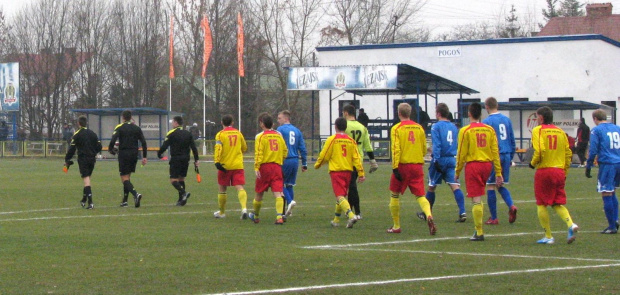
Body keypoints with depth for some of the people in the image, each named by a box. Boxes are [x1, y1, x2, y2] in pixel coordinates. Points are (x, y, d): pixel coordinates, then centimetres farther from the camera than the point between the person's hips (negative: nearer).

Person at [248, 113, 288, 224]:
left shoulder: (260, 136, -4)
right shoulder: (279, 135, 9)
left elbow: (258, 153, -12)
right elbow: (285, 151, 13)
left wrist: (256, 168, -14)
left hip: (264, 166, -3)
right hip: (277, 167, 3)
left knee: (259, 193, 13)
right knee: (278, 193, -4)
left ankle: (255, 216, 29)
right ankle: (279, 216, -20)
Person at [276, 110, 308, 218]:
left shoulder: (280, 129, -5)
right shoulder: (297, 131, 13)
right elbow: (303, 148, 14)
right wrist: (304, 164, 18)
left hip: (284, 161, -6)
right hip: (295, 161, 6)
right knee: (290, 185, 13)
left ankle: (290, 201, -19)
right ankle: (289, 210, 11)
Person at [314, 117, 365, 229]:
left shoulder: (332, 139, -5)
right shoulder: (351, 141, 6)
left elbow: (324, 156, -1)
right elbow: (356, 158, 2)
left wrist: (317, 165, 18)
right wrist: (361, 173, 3)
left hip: (336, 171, -5)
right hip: (348, 171, 5)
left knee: (340, 196, -11)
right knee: (342, 196, 18)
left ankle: (351, 215, -33)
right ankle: (336, 220, 28)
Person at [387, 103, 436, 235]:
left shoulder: (396, 129, -4)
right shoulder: (419, 128, 8)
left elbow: (396, 149, -13)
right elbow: (424, 150, 13)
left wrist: (395, 168, -14)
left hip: (402, 165, -3)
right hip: (417, 166, 3)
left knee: (395, 195, 13)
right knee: (420, 195, 1)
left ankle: (396, 226, 17)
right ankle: (429, 216, -28)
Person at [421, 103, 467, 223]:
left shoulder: (436, 127, -6)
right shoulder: (454, 127, 12)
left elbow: (436, 145, -14)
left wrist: (436, 160, -17)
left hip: (440, 159, -4)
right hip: (451, 160, 4)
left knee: (431, 187, 10)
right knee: (455, 186, -6)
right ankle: (462, 212, -22)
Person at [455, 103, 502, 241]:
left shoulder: (465, 131, -5)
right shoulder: (489, 129, 6)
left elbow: (461, 153, -5)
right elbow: (495, 152, 6)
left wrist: (457, 172, 6)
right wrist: (498, 172, 9)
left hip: (473, 165, -4)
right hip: (487, 164, 4)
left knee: (476, 200, -4)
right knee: (479, 197, 19)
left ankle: (479, 232, -4)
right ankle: (478, 228, 15)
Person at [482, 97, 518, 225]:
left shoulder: (486, 122, -7)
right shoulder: (507, 120, 9)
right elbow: (512, 140, 14)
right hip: (506, 156, 5)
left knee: (491, 186, 4)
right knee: (501, 185, 16)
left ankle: (494, 218, 5)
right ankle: (511, 206, -9)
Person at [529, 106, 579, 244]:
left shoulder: (538, 130, -4)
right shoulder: (560, 132, 12)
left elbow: (539, 151, -17)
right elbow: (568, 153, 10)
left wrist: (533, 163, 0)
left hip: (544, 171, -5)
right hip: (559, 171, 5)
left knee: (542, 204, 7)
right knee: (558, 204, 11)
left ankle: (548, 236, 7)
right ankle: (571, 224, -15)